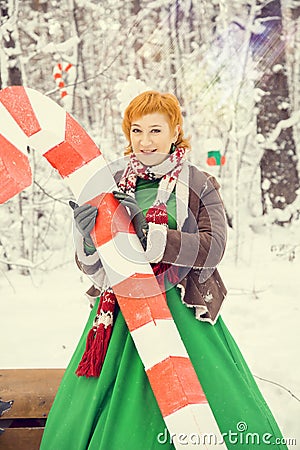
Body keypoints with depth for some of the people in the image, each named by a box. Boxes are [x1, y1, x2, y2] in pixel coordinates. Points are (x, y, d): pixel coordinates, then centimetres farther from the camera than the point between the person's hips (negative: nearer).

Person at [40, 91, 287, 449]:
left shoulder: (200, 186, 4)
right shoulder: (111, 187, 8)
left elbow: (213, 247, -12)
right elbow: (91, 266, 7)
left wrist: (154, 239, -24)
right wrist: (87, 234, -15)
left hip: (184, 310, -1)